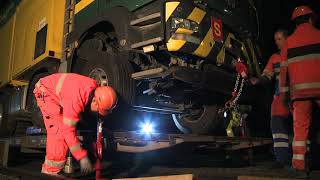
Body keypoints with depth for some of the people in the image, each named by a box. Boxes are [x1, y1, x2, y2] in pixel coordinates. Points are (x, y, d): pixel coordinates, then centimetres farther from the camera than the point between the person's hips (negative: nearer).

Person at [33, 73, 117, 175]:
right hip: (45, 92, -8)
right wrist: (82, 157, -31)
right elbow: (68, 130, -35)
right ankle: (51, 170, -12)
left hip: (57, 93, 8)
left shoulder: (95, 89, -17)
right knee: (58, 130, -18)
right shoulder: (76, 99, -40)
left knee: (64, 128, 5)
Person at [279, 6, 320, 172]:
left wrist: (284, 91, 9)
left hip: (299, 88, 2)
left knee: (300, 125, 2)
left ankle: (299, 162, -2)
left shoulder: (289, 41, 14)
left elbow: (284, 68, 8)